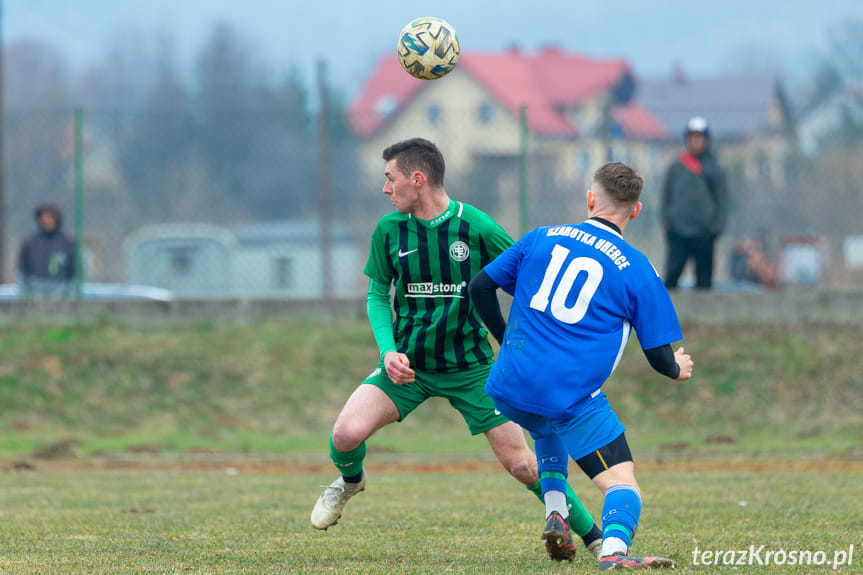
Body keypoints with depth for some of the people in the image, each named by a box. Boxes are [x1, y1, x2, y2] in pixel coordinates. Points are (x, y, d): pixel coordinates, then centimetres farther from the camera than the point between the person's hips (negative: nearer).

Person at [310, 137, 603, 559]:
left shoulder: (477, 227, -13)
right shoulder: (389, 230, -4)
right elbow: (377, 295, 5)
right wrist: (388, 351, -11)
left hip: (469, 368, -2)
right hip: (407, 363, 2)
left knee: (521, 464, -6)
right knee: (346, 434, -18)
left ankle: (593, 538, 12)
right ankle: (349, 481, 18)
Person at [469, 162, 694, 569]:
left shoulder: (541, 239, 10)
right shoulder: (638, 271, 2)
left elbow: (480, 286, 15)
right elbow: (660, 356, 4)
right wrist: (678, 369, 27)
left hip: (509, 387, 4)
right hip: (572, 394, -4)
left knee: (548, 429, 37)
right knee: (622, 482, -2)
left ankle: (555, 513, 17)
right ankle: (614, 548, -33)